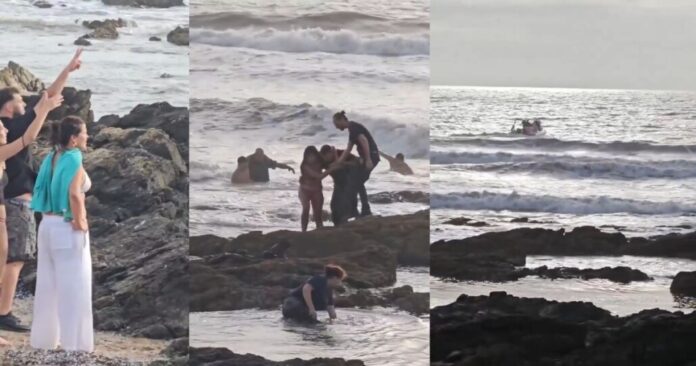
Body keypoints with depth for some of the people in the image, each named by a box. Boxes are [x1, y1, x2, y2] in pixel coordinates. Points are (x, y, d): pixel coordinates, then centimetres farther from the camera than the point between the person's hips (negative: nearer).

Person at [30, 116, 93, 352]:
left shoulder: (51, 158, 9)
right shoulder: (73, 158, -15)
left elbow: (41, 191, 13)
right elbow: (74, 195, -29)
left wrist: (51, 216, 15)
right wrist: (80, 222, -18)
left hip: (47, 225, 8)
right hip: (67, 228, -8)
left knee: (48, 284, 14)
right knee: (73, 286, -2)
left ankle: (44, 339, 22)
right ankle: (75, 343, 0)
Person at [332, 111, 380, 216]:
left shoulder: (353, 127, -11)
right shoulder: (352, 130, 19)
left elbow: (364, 141, -23)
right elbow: (348, 150, 21)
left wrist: (368, 160, -28)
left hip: (370, 156, -10)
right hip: (371, 157, 10)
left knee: (353, 184, -7)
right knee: (358, 183, 18)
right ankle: (366, 211, 20)